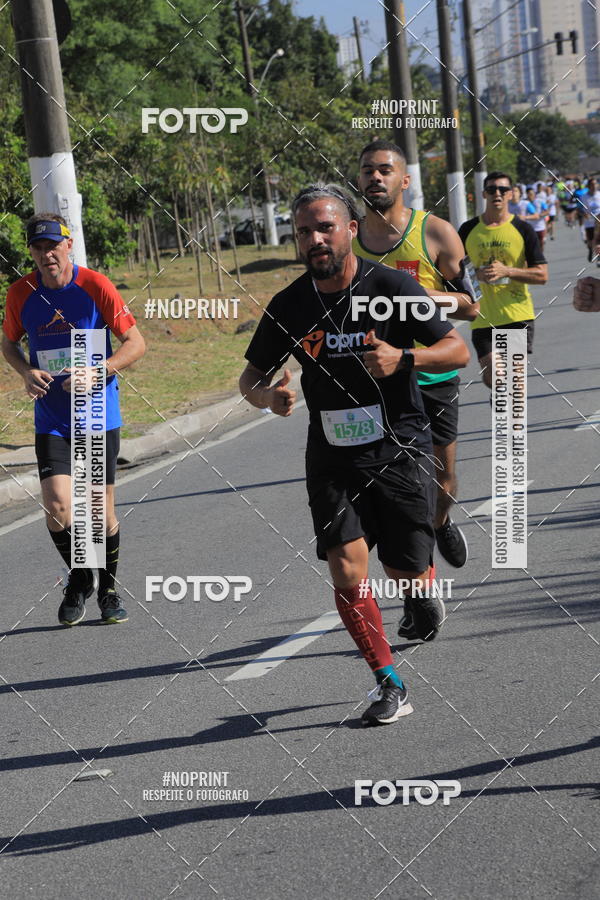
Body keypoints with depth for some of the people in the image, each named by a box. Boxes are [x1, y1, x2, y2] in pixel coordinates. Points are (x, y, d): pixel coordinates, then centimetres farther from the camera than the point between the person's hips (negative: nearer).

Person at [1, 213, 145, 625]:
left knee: (101, 510, 3)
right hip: (51, 418, 1)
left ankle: (108, 586, 27)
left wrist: (96, 372, -20)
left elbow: (135, 343, -6)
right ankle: (79, 579, 13)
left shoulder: (95, 286, -9)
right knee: (57, 505, -13)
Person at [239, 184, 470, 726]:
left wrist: (404, 358, -26)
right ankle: (391, 687, 5)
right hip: (333, 460, 2)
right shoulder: (289, 307, -3)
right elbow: (252, 377, 8)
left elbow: (458, 351, -7)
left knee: (405, 572, 3)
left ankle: (423, 590, 42)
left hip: (400, 451, -2)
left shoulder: (391, 288, -10)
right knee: (347, 575, -10)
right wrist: (266, 395, -16)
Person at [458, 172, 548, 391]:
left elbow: (542, 275, -2)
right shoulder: (469, 229, 6)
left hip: (518, 315, -1)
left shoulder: (522, 229, 1)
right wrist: (476, 273, -9)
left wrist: (506, 271, -16)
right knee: (490, 379, -6)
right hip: (482, 317, 1)